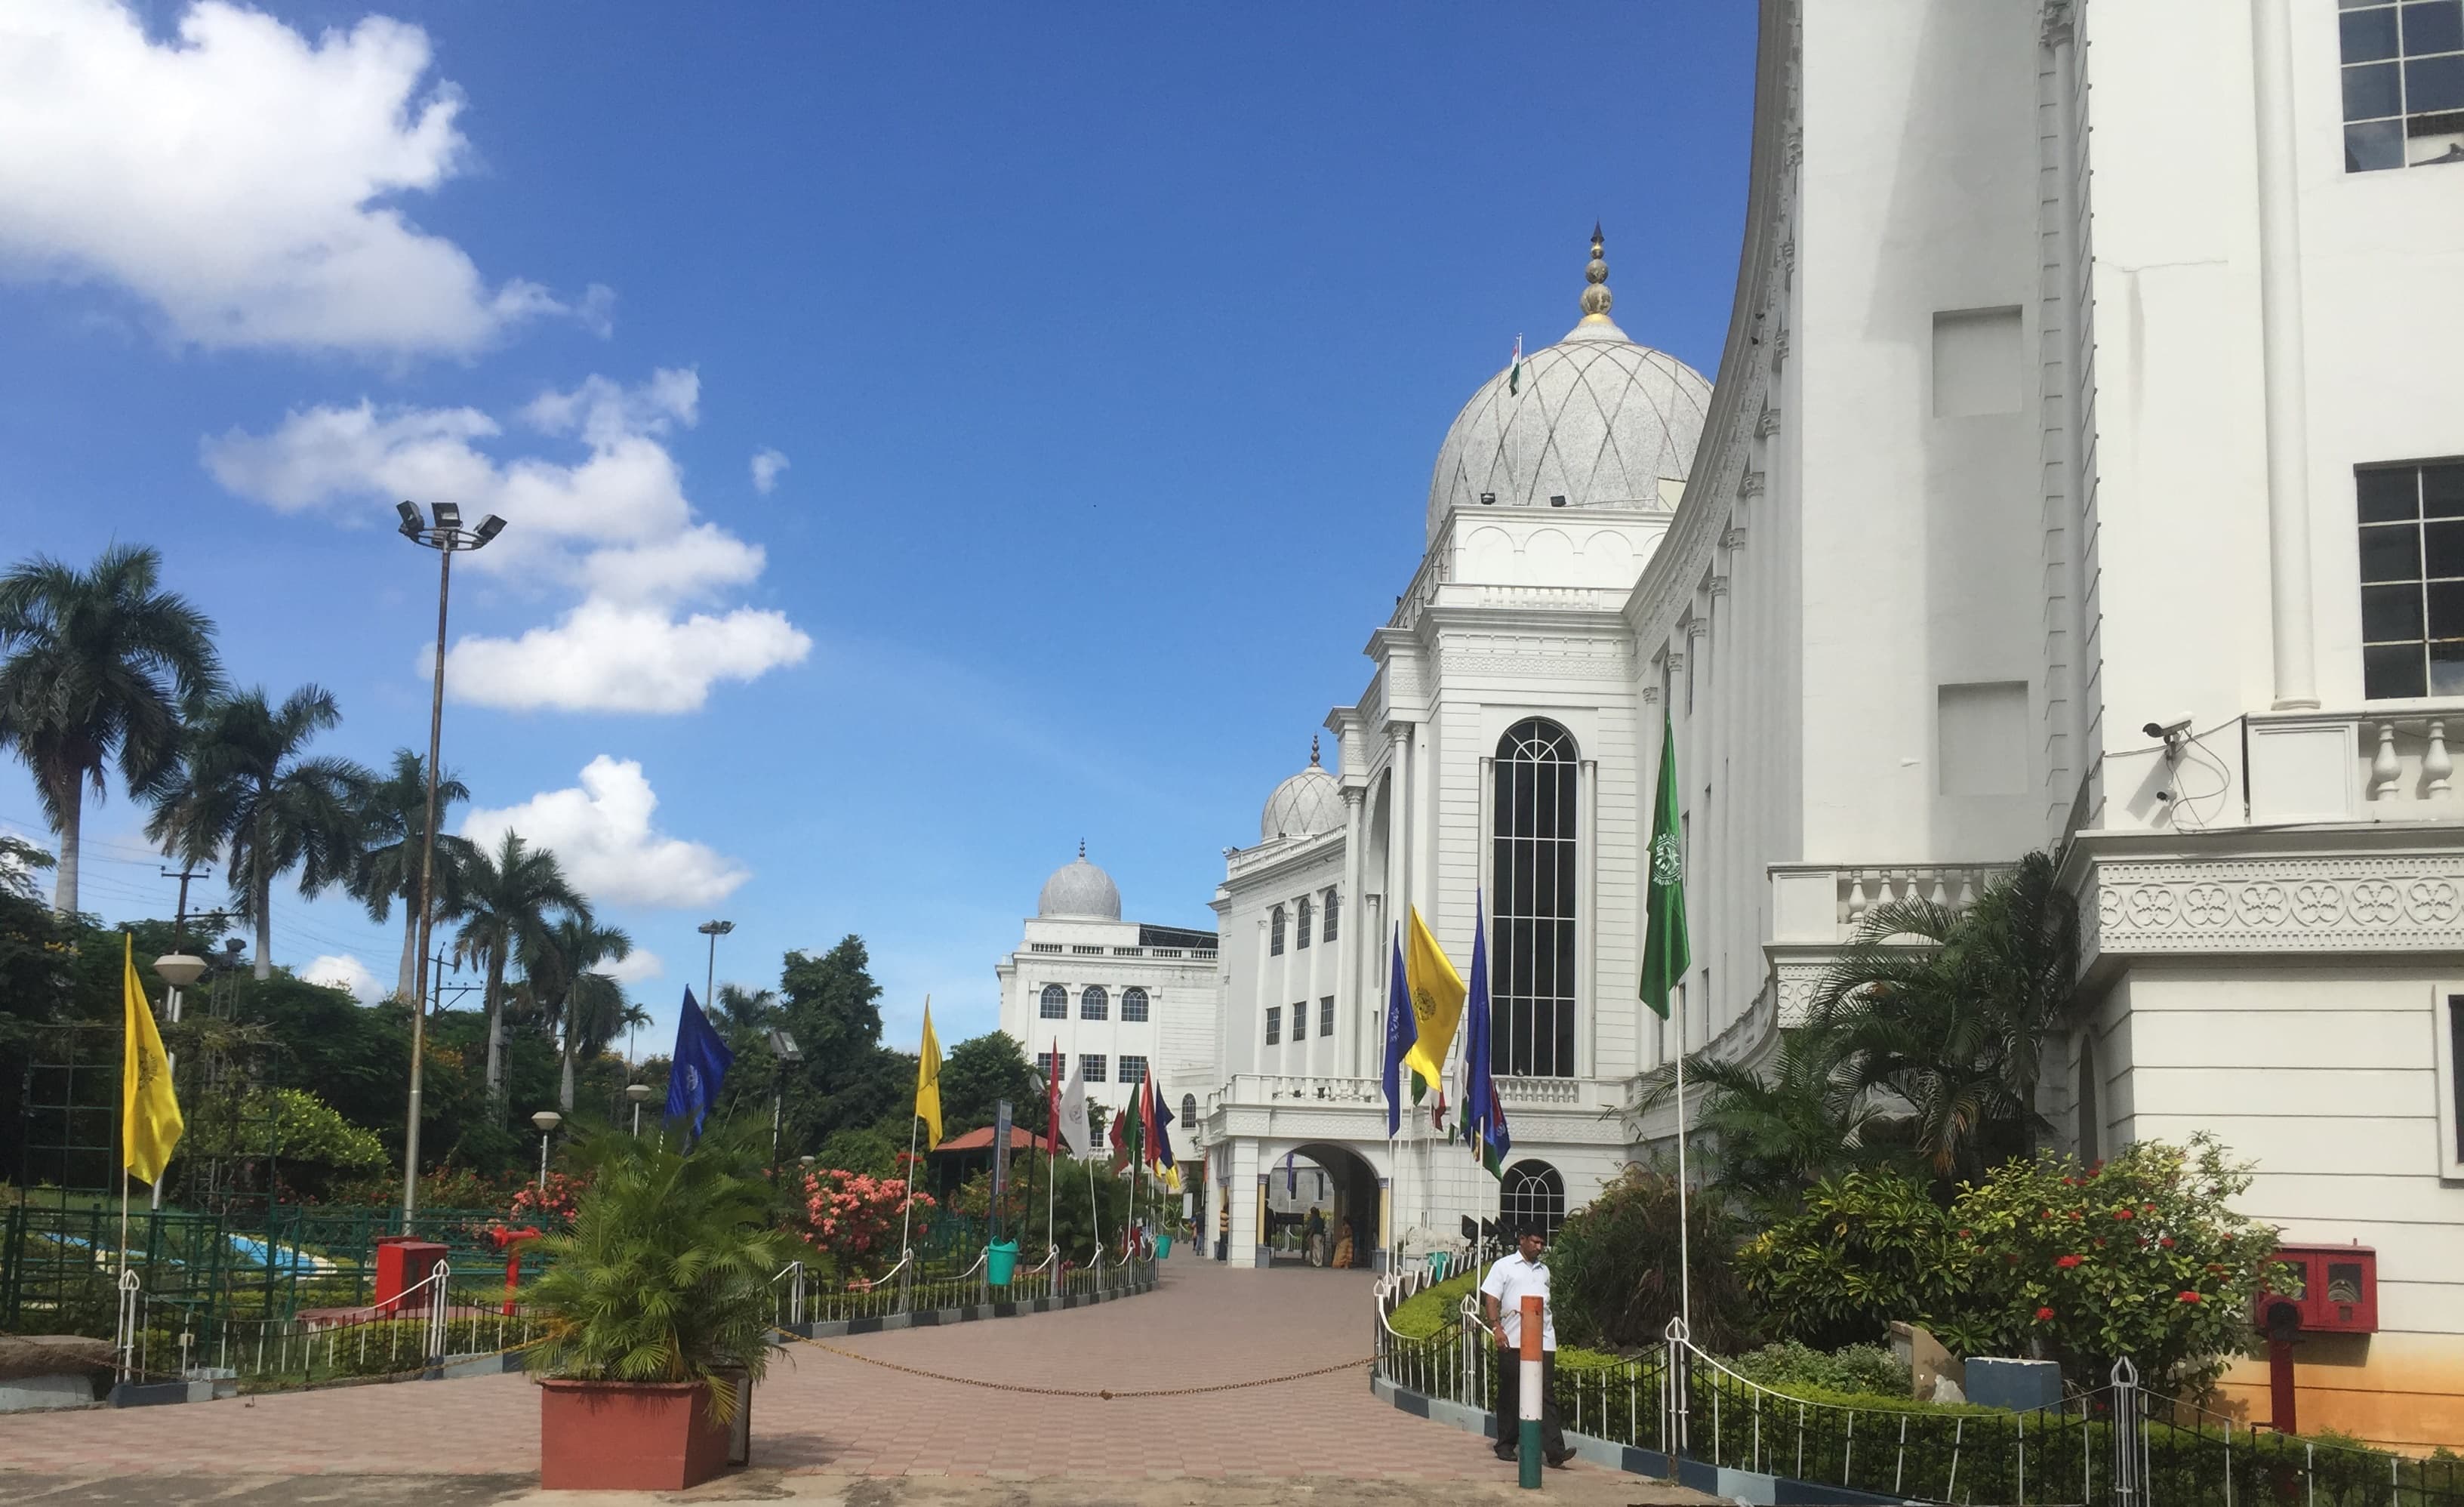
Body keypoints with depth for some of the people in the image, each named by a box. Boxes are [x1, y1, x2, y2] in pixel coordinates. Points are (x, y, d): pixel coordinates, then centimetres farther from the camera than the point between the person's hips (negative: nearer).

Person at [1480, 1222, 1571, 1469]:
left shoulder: (1544, 1271, 20)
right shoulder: (1504, 1266, 4)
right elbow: (1490, 1298, -3)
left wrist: (1553, 1326, 18)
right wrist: (1496, 1327, -15)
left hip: (1543, 1342, 3)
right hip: (1513, 1342, -3)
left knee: (1546, 1395, -6)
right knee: (1510, 1395, 5)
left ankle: (1554, 1450, -15)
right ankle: (1506, 1444, 18)